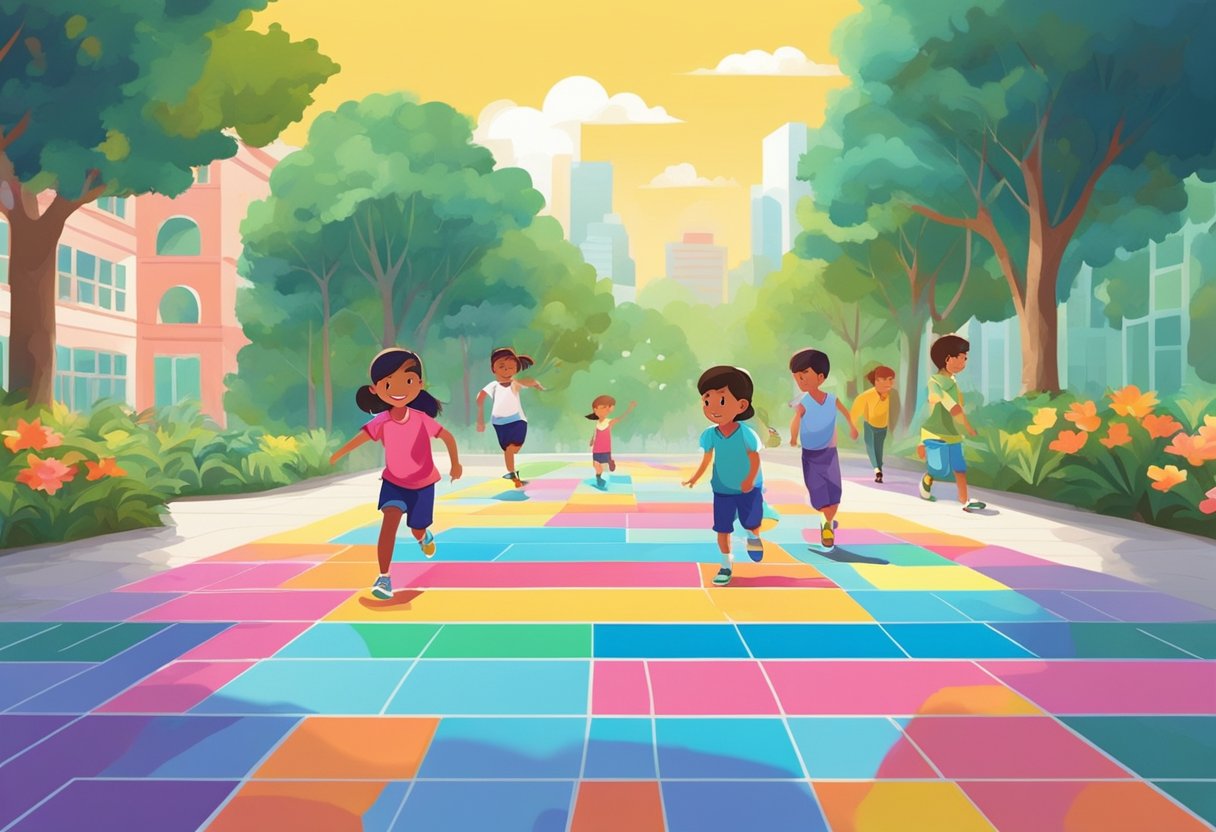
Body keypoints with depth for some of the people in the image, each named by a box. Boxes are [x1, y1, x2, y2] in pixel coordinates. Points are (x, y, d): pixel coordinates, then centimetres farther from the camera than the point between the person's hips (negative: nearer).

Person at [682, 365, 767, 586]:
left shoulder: (746, 433, -21)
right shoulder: (711, 435, -11)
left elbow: (755, 458, -14)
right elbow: (707, 459, 4)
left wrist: (750, 480, -23)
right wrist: (696, 478, 11)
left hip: (748, 489, -2)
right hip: (722, 490, 2)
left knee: (751, 523, 8)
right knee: (722, 529, 6)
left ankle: (753, 537, 46)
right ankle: (726, 566, 22)